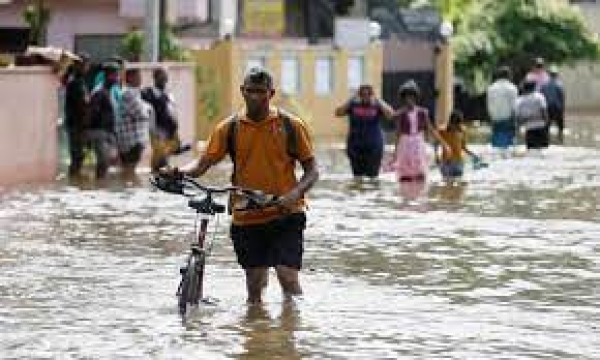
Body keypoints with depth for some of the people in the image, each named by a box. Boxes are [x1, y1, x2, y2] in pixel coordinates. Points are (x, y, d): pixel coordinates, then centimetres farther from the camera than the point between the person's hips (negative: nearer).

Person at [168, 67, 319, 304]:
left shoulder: (290, 125, -1)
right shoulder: (229, 128, 3)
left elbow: (312, 171, 1)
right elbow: (203, 163, 1)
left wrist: (295, 193, -19)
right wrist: (176, 172, -19)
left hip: (285, 215, -2)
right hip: (247, 219, 2)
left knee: (288, 277, -14)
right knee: (254, 283, 7)